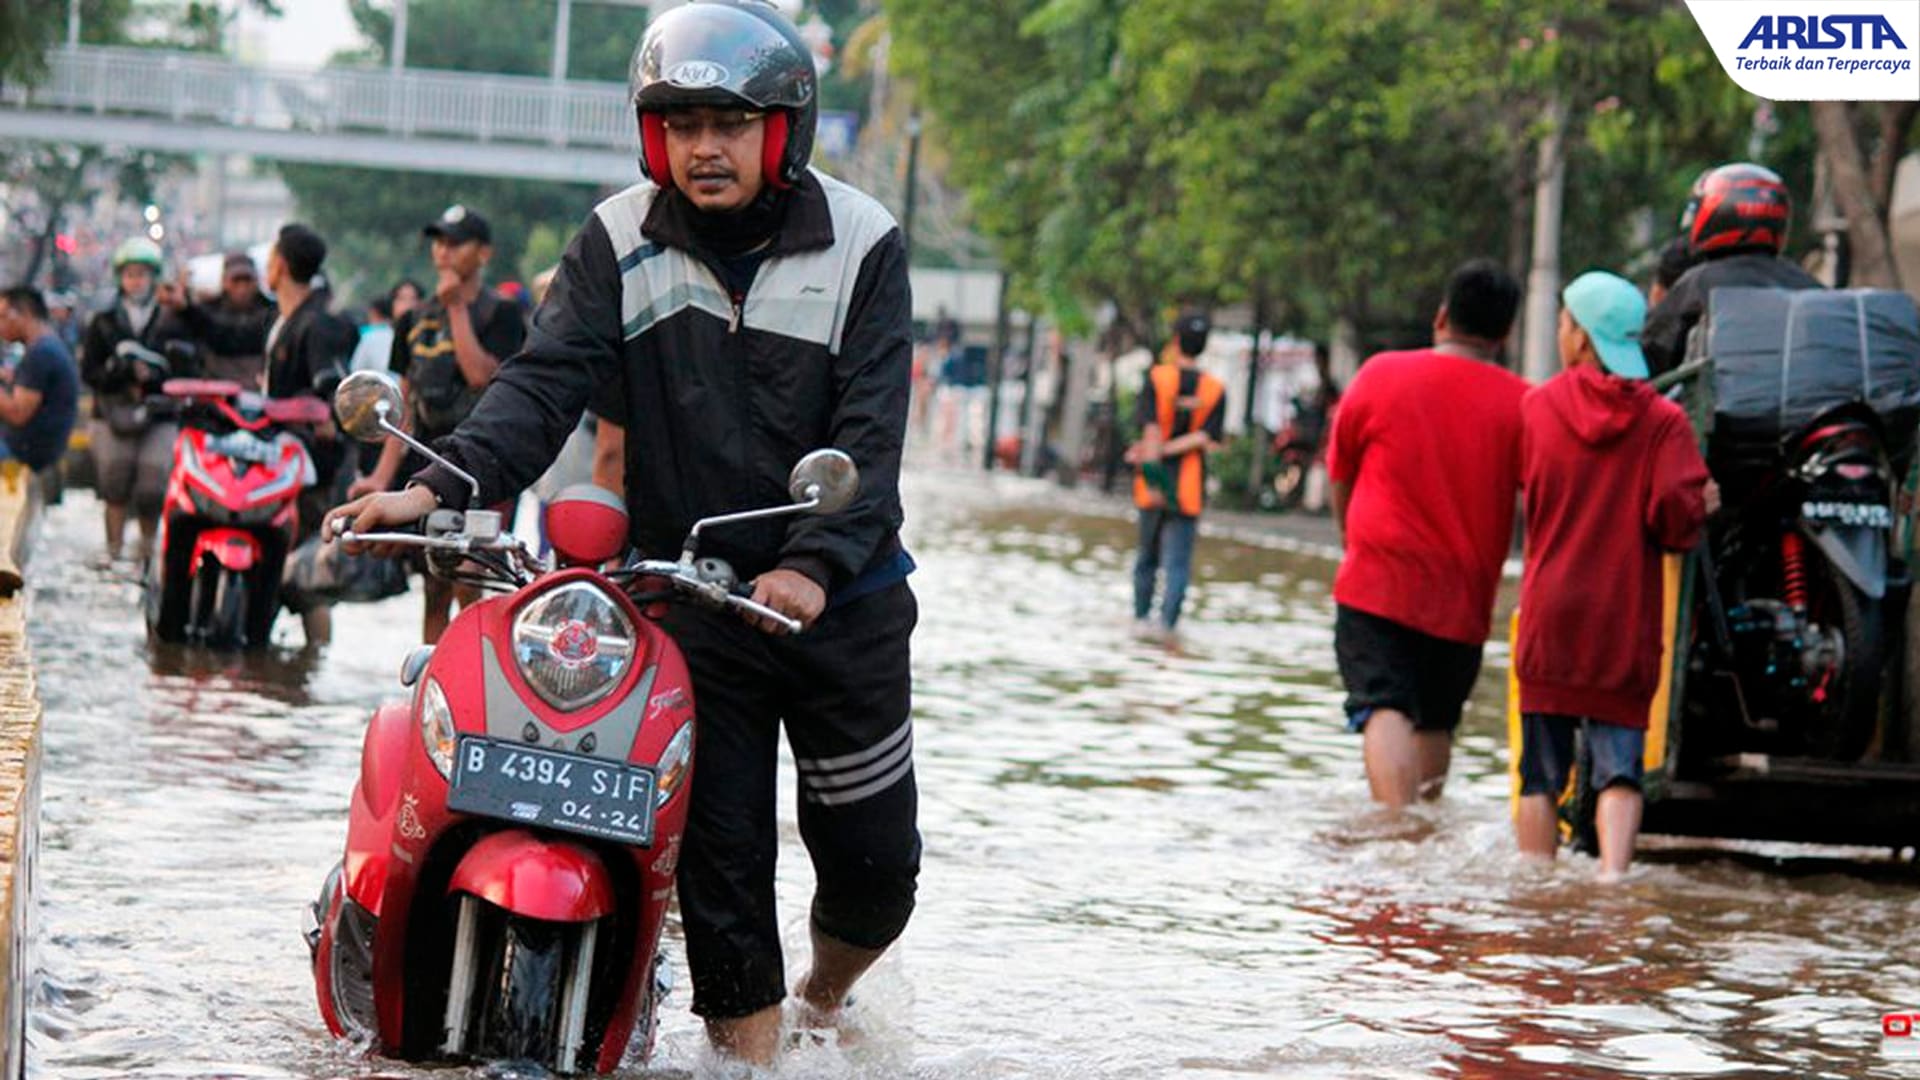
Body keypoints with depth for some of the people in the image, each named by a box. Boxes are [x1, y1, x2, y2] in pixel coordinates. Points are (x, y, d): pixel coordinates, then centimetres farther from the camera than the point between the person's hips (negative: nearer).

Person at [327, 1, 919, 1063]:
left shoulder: (860, 244, -6)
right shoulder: (620, 241, -1)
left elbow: (869, 438, -13)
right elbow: (545, 381, -12)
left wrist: (816, 562, -28)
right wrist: (444, 485, -29)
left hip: (841, 597, 0)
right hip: (687, 596, 0)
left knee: (874, 857, 6)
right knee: (720, 859, -3)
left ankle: (823, 999, 37)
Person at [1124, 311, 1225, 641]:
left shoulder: (1157, 378, -5)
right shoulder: (1215, 390, -1)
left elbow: (1150, 428, -15)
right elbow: (1209, 439, -11)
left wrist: (1152, 469, -17)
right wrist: (1165, 450, -10)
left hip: (1154, 486, 0)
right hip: (1188, 489, 0)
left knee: (1147, 555, 17)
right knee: (1178, 562, -1)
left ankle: (1141, 618, 22)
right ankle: (1166, 622, -16)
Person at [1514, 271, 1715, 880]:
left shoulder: (1536, 408, 2)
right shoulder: (1663, 421, -4)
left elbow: (1524, 492, 7)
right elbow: (1675, 515, -12)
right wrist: (1701, 512, 9)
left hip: (1549, 617, 1)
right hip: (1626, 624, -1)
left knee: (1541, 772, 8)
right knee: (1619, 767, -1)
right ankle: (1613, 872, -21)